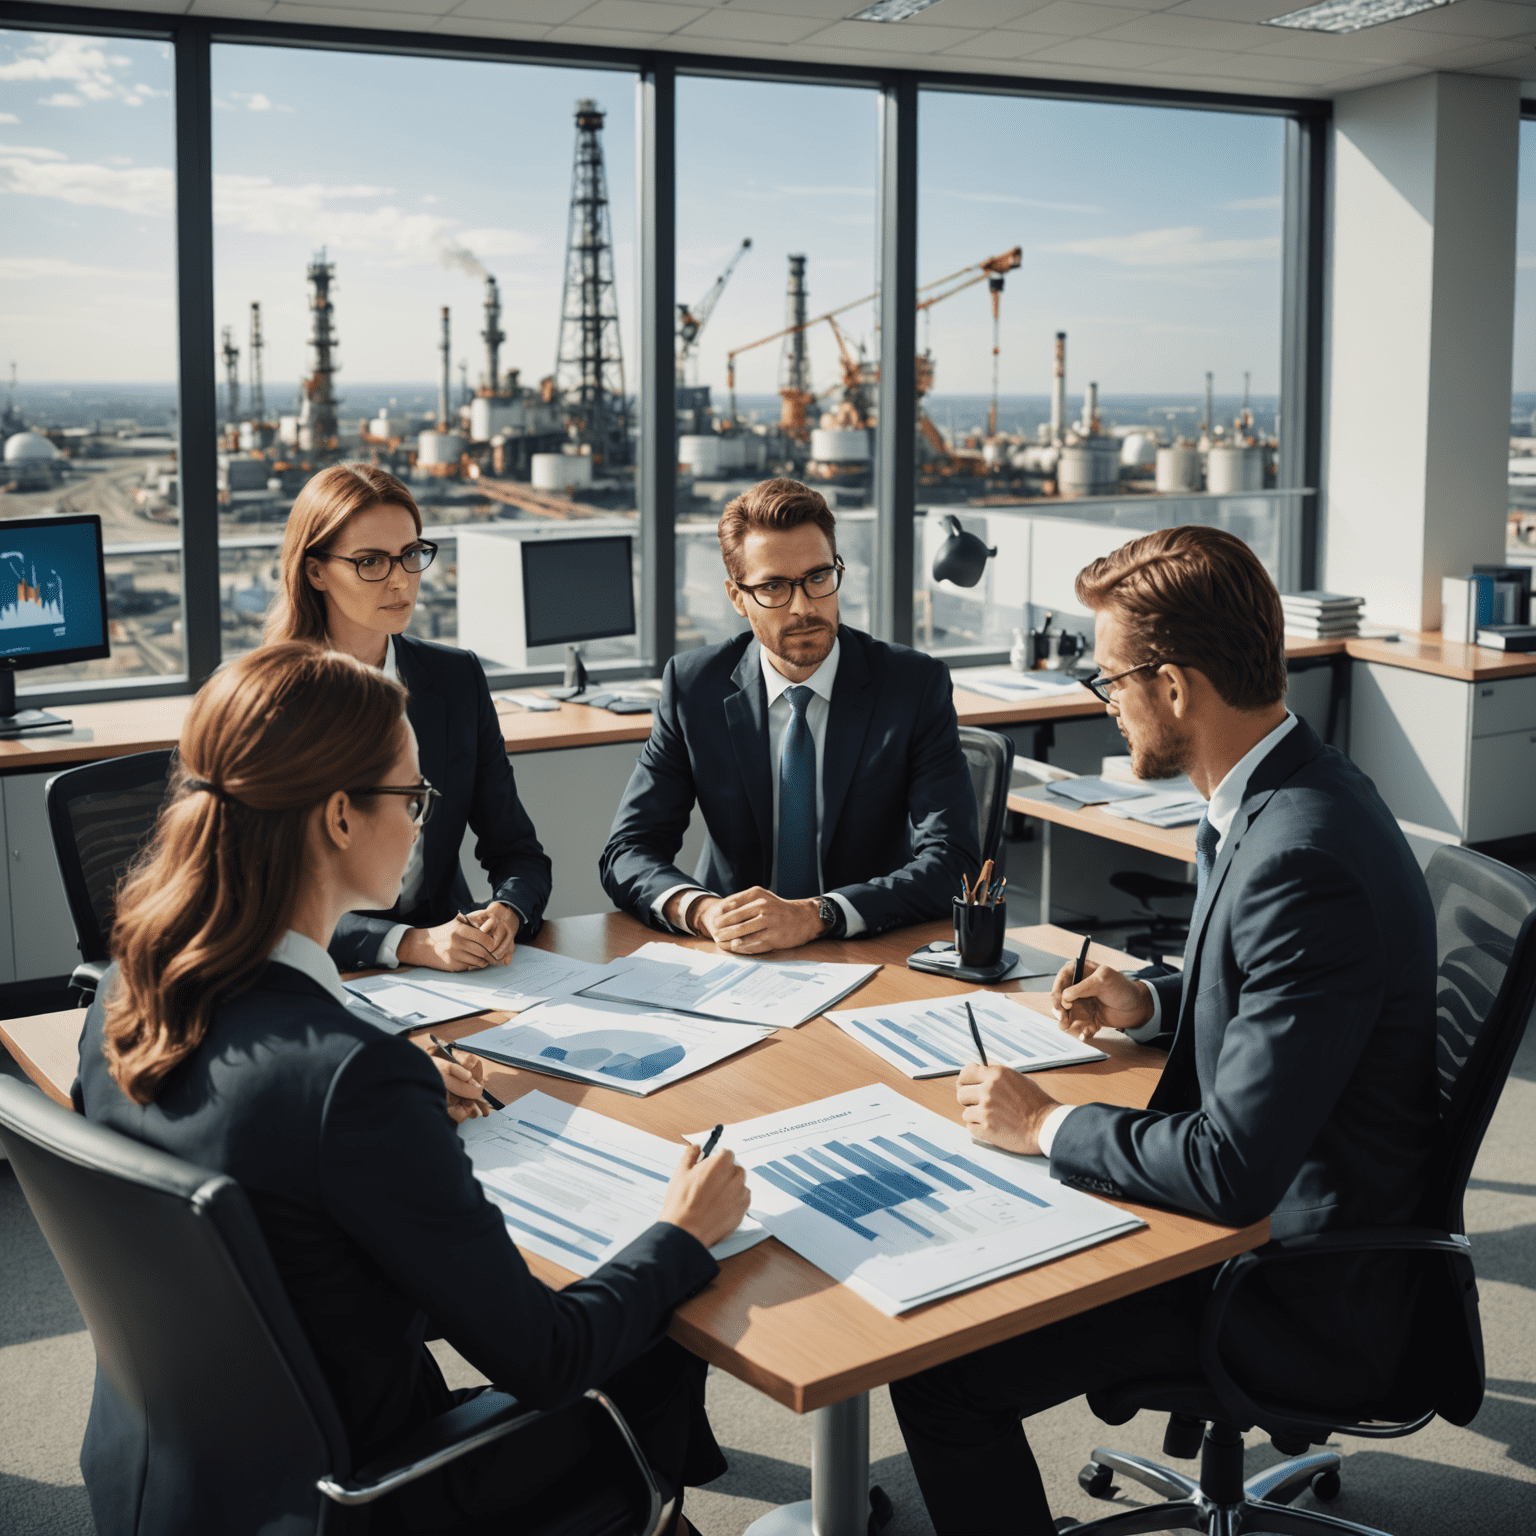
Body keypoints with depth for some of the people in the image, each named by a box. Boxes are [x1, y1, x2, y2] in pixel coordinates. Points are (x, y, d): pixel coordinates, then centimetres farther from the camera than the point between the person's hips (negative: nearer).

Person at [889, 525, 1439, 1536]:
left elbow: (1236, 1168, -30)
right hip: (1264, 1205, 10)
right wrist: (1150, 1004, 4)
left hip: (1311, 1300, -10)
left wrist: (1045, 1127, -17)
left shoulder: (1302, 862, -31)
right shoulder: (1283, 790, 2)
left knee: (938, 1369, -13)